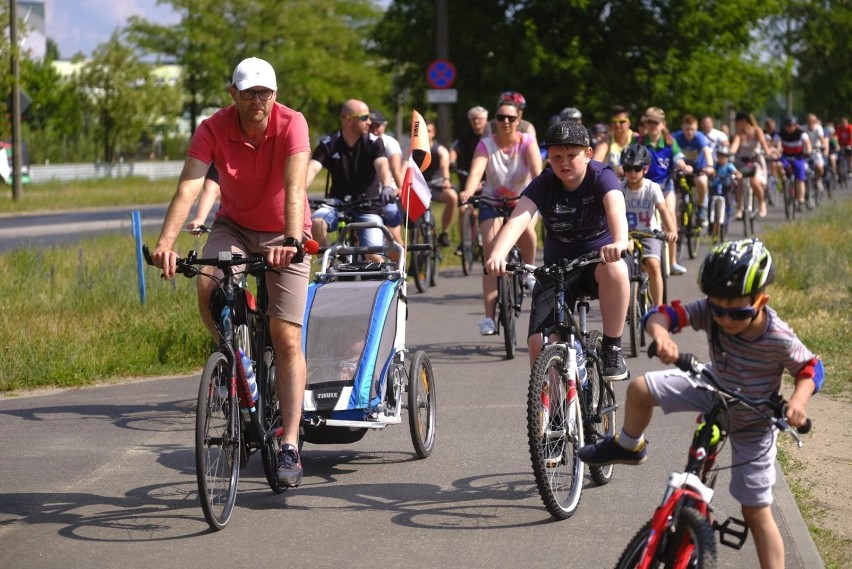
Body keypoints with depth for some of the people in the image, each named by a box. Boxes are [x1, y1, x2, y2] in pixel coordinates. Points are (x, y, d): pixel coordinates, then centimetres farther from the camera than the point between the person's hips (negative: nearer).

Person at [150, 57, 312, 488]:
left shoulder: (292, 124, -23)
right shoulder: (213, 129, -18)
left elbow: (294, 186, -36)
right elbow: (188, 188, -30)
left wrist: (292, 240, -52)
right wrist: (165, 243, -45)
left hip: (284, 234, -2)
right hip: (234, 225, 2)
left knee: (287, 337, -10)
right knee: (208, 287, -30)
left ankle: (290, 446, -8)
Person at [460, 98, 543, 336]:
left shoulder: (527, 142, -10)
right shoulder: (485, 145, -10)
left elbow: (536, 170, -26)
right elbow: (477, 170, -28)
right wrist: (468, 191, -49)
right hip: (492, 202, 0)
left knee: (525, 228, -33)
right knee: (491, 255, -15)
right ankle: (489, 317, -17)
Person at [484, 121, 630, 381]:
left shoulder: (601, 177, -16)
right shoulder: (543, 185, -11)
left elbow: (615, 208, -37)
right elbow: (518, 220, -29)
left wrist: (619, 242, -61)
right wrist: (497, 254, -49)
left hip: (599, 258, -2)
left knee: (615, 270, -39)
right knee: (538, 342, -15)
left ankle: (612, 349, -22)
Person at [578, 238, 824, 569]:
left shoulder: (779, 339, -33)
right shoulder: (709, 312, -26)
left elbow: (811, 369, -18)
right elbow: (662, 315, -31)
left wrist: (799, 399, -38)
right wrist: (661, 333, -54)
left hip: (752, 425, -4)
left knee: (757, 513, -1)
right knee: (640, 390, -9)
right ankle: (629, 447, 22)